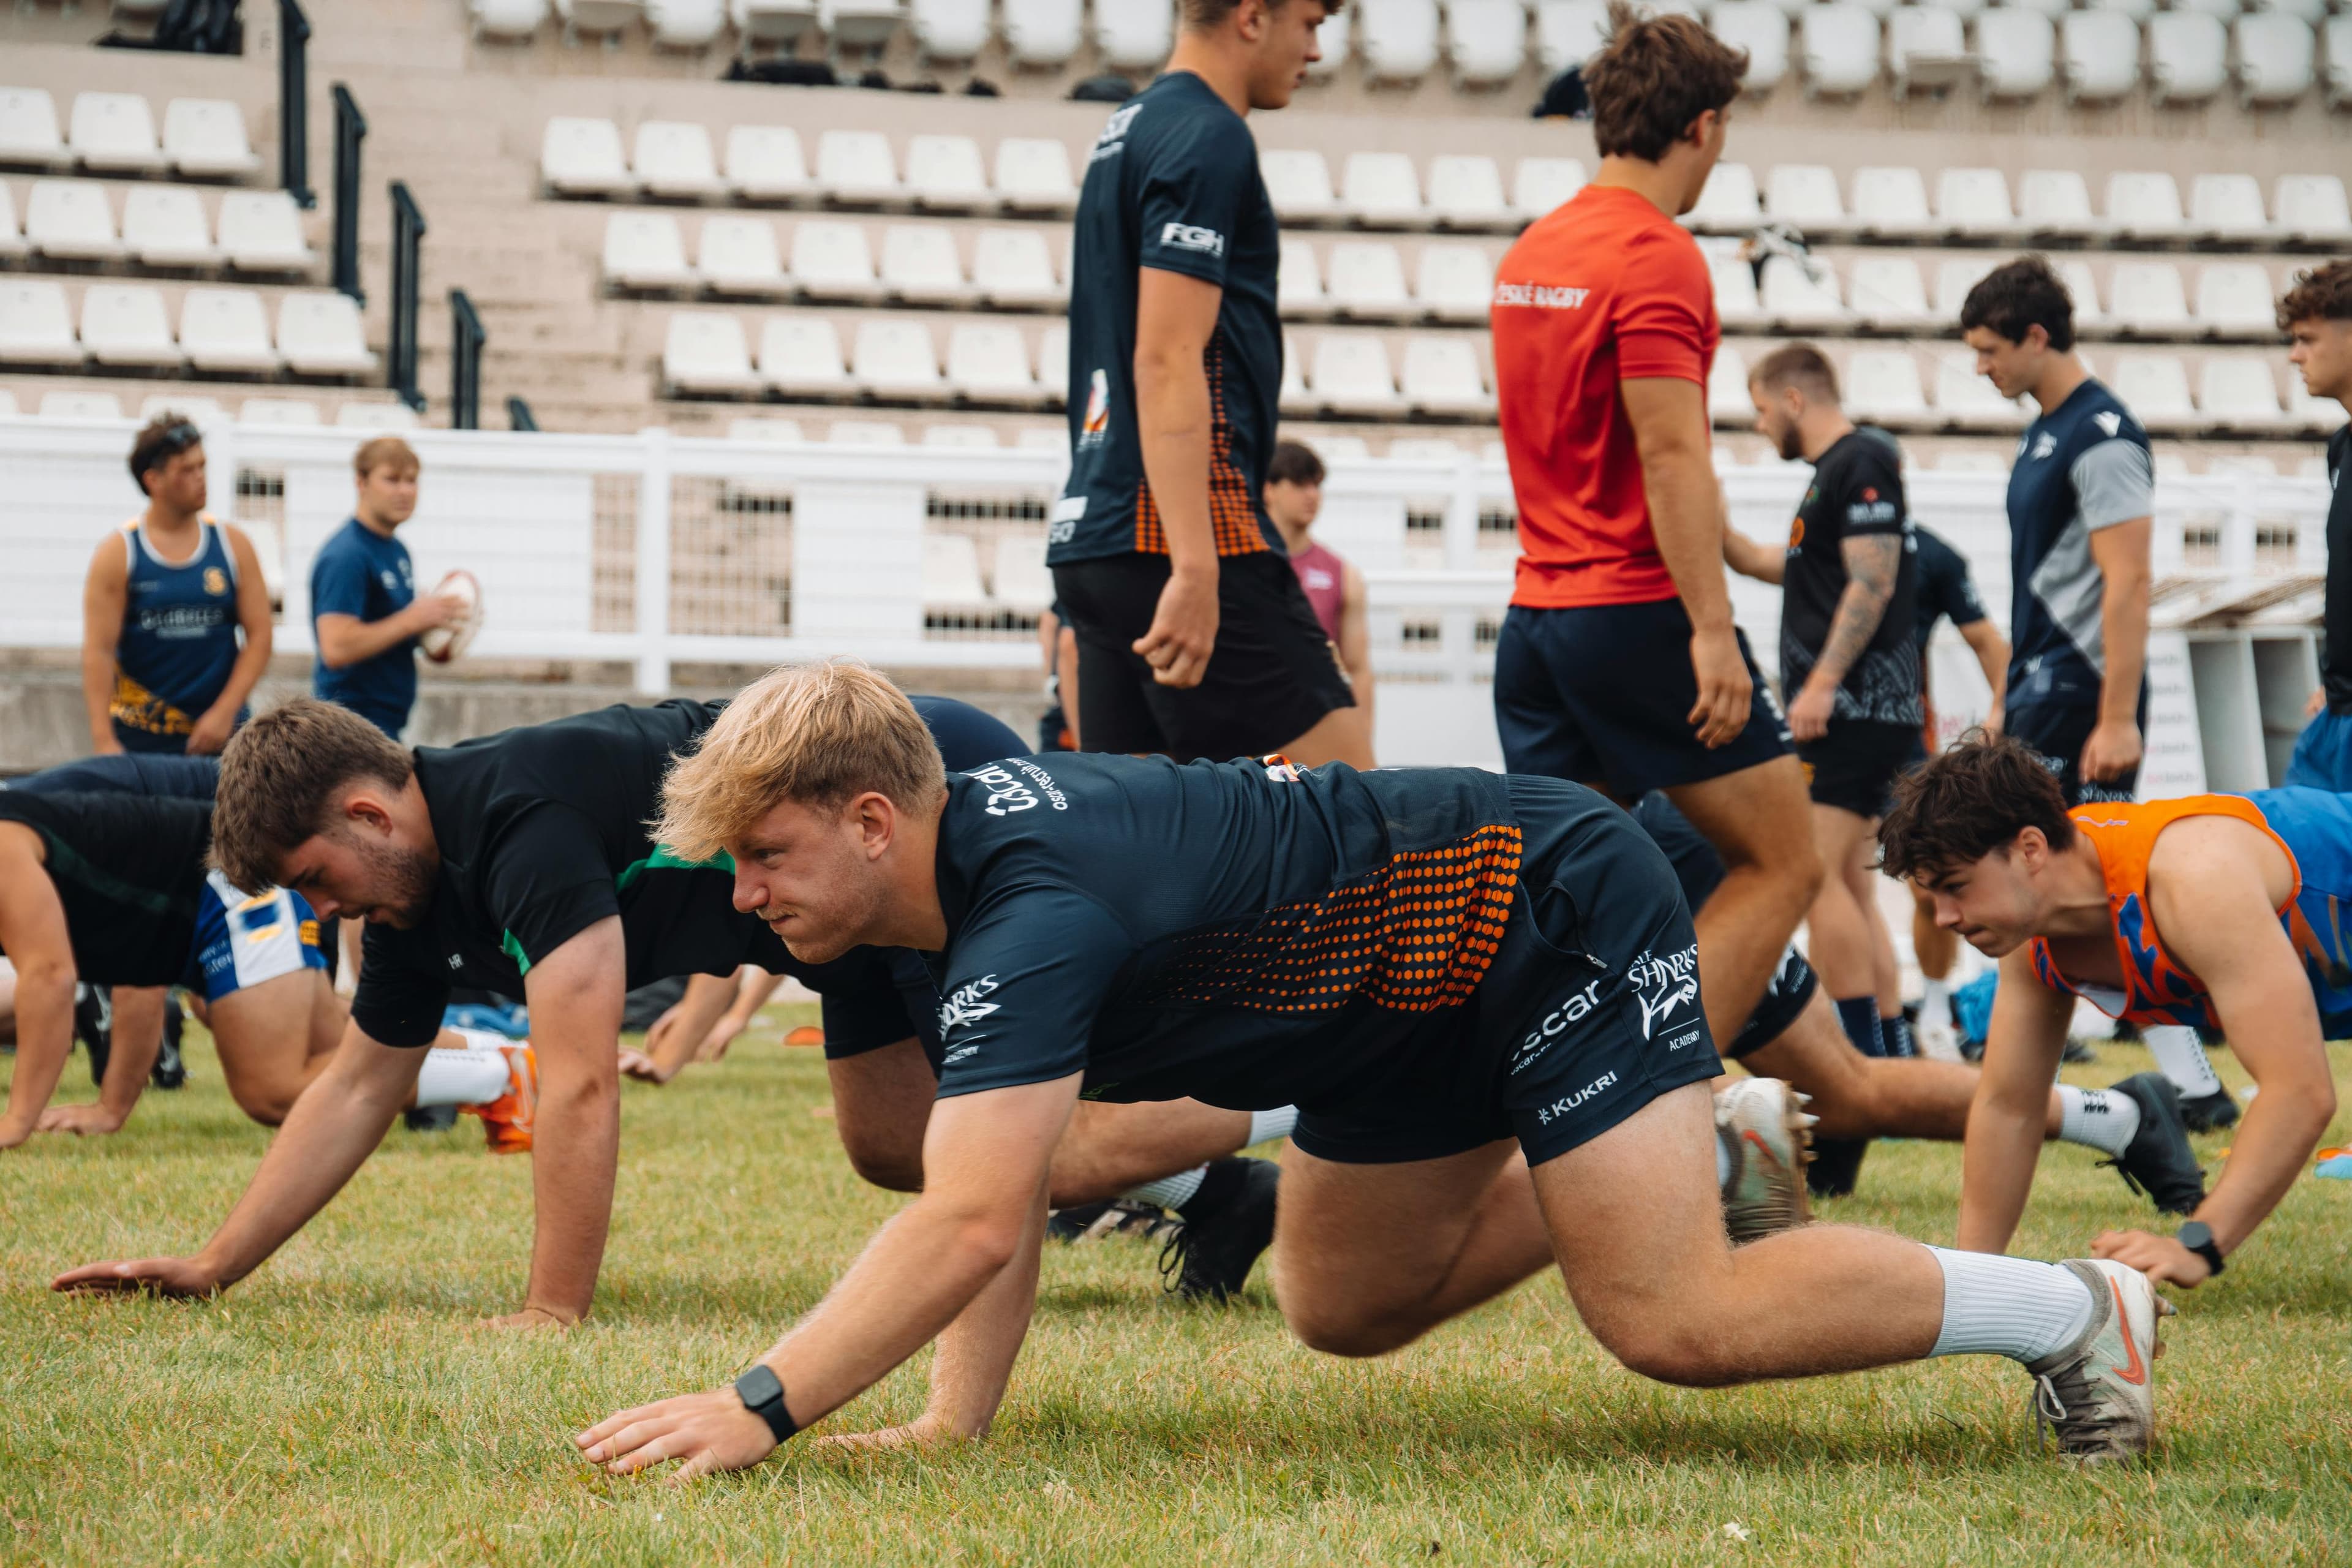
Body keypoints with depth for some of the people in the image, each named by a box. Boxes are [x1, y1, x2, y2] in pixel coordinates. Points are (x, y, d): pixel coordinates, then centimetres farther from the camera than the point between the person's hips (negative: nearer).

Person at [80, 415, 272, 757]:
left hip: (220, 732, 1)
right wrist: (103, 741, -17)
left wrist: (225, 713, -9)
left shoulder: (233, 545, 4)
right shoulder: (118, 555, -1)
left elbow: (259, 636, 2)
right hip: (140, 738, -1)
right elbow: (98, 651, -7)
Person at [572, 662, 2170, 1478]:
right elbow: (1001, 1208, 0)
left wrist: (759, 1409, -44)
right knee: (1346, 1308, 19)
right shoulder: (961, 871, -3)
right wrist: (954, 1419, -12)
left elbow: (968, 1226, -43)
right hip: (1418, 1005, 10)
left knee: (1677, 1320, -16)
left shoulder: (1036, 912, -33)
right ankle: (1696, 1154, 33)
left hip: (1555, 915, -10)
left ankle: (2075, 1308, 2)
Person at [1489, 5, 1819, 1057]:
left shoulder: (1531, 252, 14)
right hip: (1640, 610, -8)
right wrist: (1712, 629, -21)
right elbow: (1671, 456, -19)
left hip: (1539, 609, 8)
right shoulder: (1658, 259, -13)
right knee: (1780, 865, 0)